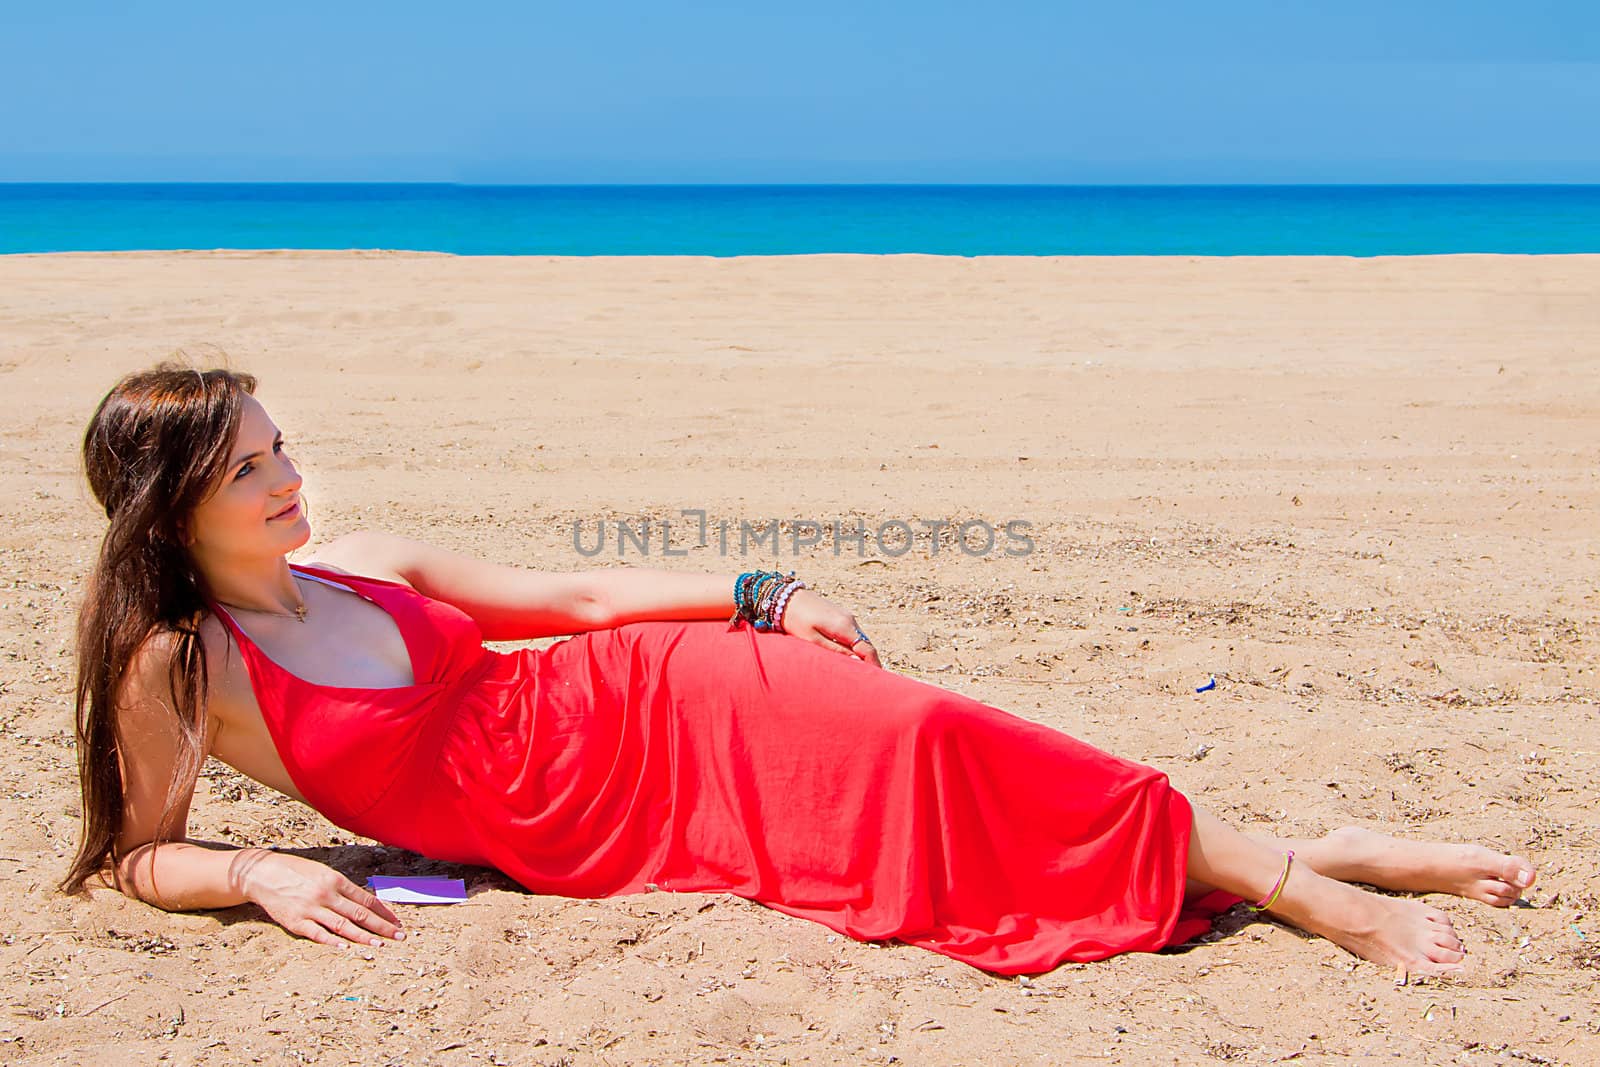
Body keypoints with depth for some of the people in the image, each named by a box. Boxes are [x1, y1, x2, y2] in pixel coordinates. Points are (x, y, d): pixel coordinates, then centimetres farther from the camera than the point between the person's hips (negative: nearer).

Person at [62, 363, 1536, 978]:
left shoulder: (364, 561, 8)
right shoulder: (174, 668, -3)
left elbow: (573, 595, 11)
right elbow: (136, 855, 2)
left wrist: (755, 596, 2)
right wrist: (257, 871, -20)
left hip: (632, 704, 4)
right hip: (576, 830, -4)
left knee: (911, 738, -19)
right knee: (904, 744, -21)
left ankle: (1301, 871, -9)